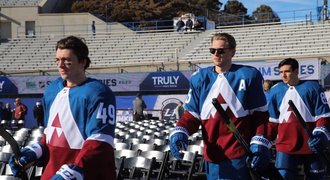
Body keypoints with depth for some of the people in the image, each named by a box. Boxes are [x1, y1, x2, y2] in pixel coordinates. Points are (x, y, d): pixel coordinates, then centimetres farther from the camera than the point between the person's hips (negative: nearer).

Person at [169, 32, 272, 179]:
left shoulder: (248, 75, -2)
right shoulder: (200, 78, 6)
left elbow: (260, 113, 0)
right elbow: (192, 114, 8)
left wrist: (260, 143, -11)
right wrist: (179, 132, -11)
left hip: (241, 155, -3)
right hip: (212, 156, 4)